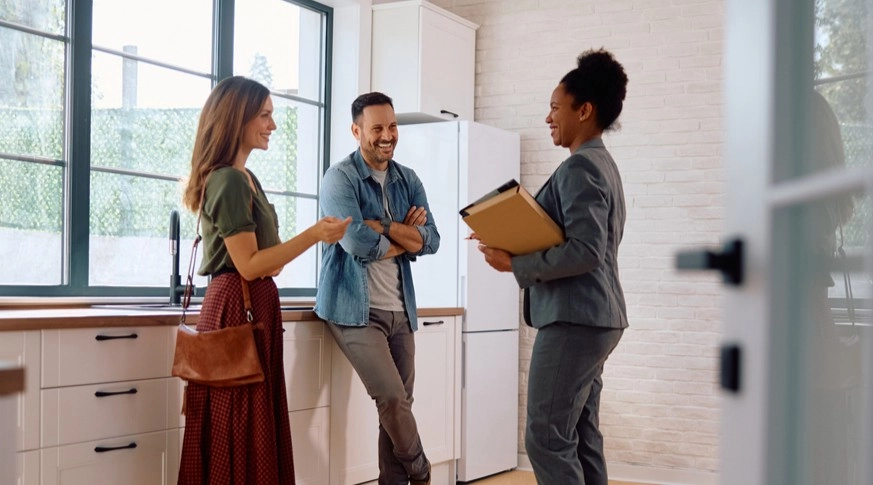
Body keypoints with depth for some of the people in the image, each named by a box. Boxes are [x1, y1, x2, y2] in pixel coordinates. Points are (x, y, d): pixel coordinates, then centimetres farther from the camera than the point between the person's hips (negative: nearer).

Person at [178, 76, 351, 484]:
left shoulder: (245, 178, 16)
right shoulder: (229, 181, -15)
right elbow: (249, 265, -19)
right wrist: (314, 235, -19)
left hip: (254, 306, 10)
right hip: (238, 308, -10)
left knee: (256, 426, 12)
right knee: (242, 430, -5)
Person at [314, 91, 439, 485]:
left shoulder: (408, 180, 11)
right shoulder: (340, 177, -7)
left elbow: (431, 240, -1)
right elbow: (357, 243, -19)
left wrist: (382, 225, -14)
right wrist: (405, 239, -4)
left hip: (400, 309, 6)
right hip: (356, 308, -6)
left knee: (400, 401, 7)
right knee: (392, 397, -12)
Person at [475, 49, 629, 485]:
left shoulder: (580, 167, -14)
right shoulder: (601, 164, 18)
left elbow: (585, 251, -24)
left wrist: (514, 263, -17)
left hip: (574, 319, -10)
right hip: (592, 317, 10)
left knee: (547, 437, -7)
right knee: (581, 436, 12)